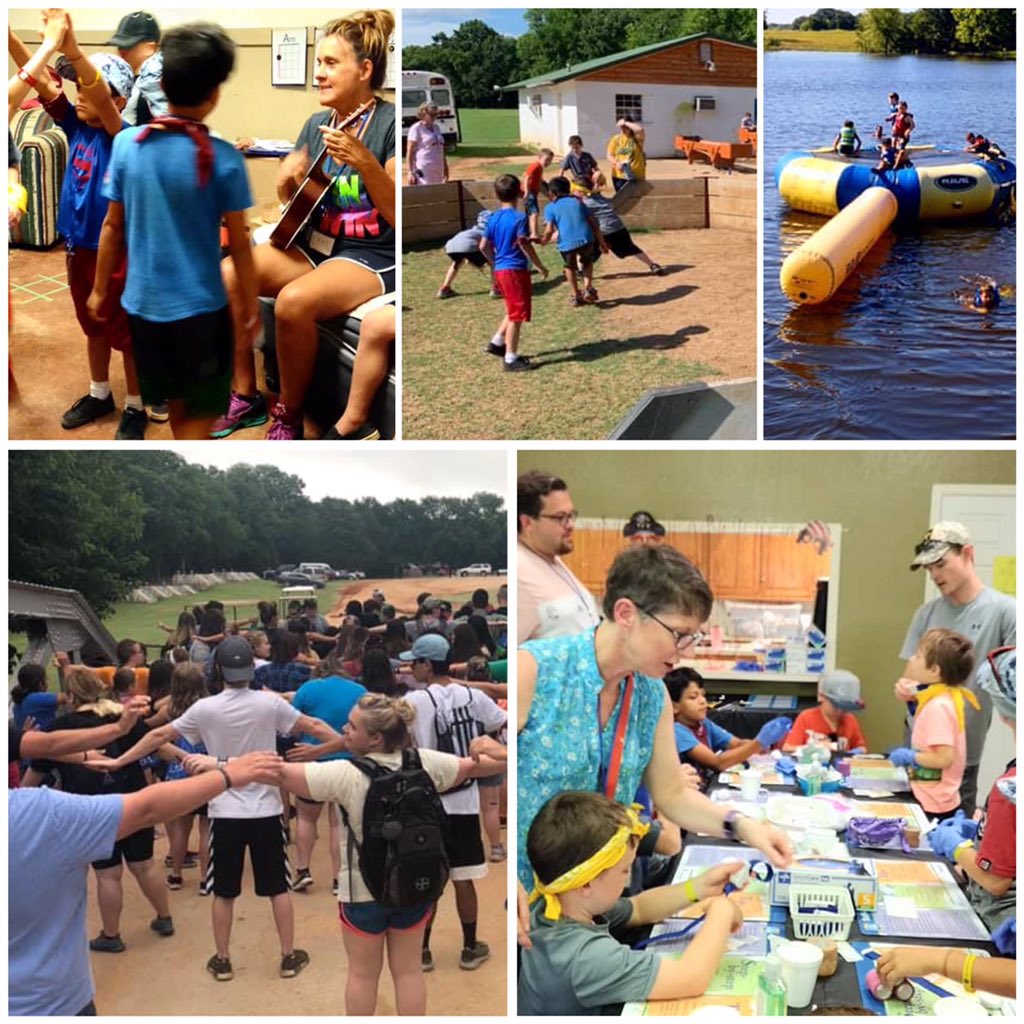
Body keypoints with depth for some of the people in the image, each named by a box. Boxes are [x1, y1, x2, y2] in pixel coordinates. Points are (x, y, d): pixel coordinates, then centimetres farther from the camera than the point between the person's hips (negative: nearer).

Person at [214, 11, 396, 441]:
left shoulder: (390, 123, -13)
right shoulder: (317, 124, 8)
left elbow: (399, 217, -18)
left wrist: (365, 164, -31)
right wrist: (288, 180, -7)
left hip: (372, 257, -7)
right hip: (315, 244, 7)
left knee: (294, 300, -33)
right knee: (229, 274, -13)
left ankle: (289, 417, -11)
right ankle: (245, 397, -1)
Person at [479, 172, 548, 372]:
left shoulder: (494, 218, 7)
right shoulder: (519, 218, -13)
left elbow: (483, 246, 9)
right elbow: (525, 245, -16)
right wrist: (540, 266, -6)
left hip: (500, 270, 8)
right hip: (516, 270, -8)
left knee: (513, 311, 24)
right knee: (517, 315, -2)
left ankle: (497, 342, 26)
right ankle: (511, 359, 0)